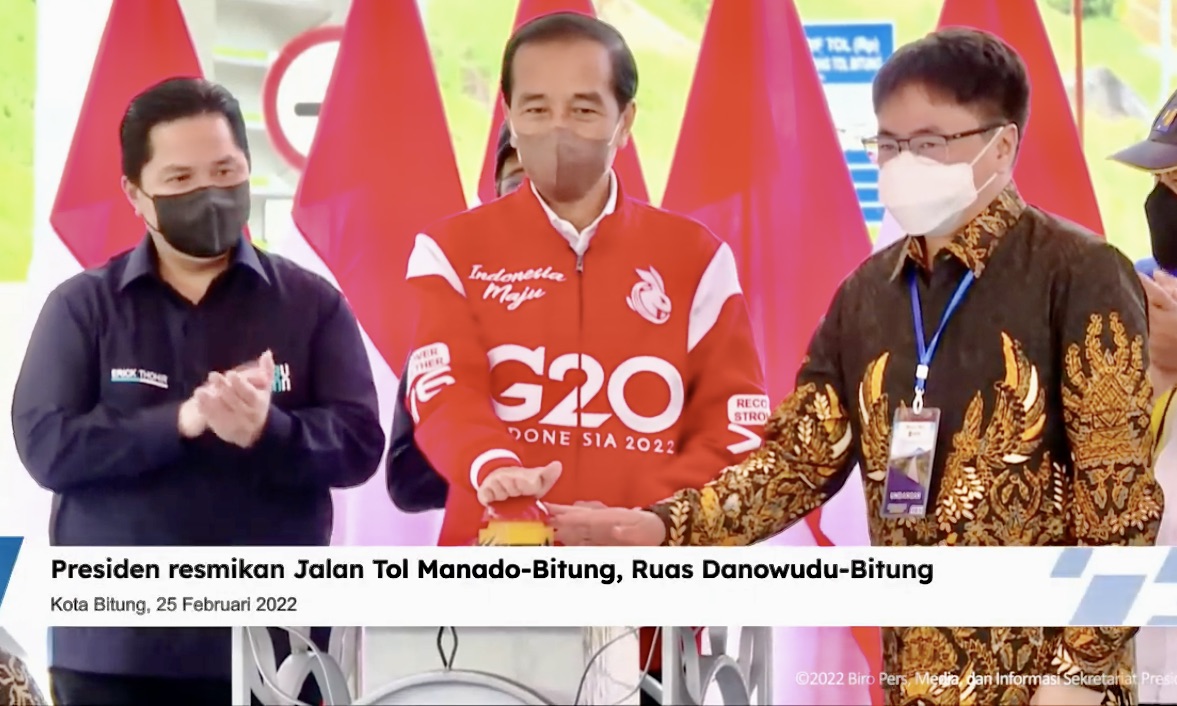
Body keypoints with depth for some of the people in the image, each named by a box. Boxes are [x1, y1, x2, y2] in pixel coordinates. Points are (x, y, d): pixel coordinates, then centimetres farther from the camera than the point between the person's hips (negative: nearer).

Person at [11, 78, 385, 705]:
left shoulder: (311, 302, 7)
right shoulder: (83, 306, 6)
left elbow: (359, 443, -2)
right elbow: (45, 445, -6)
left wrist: (266, 430, -23)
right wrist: (182, 422, -19)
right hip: (114, 650, 0)